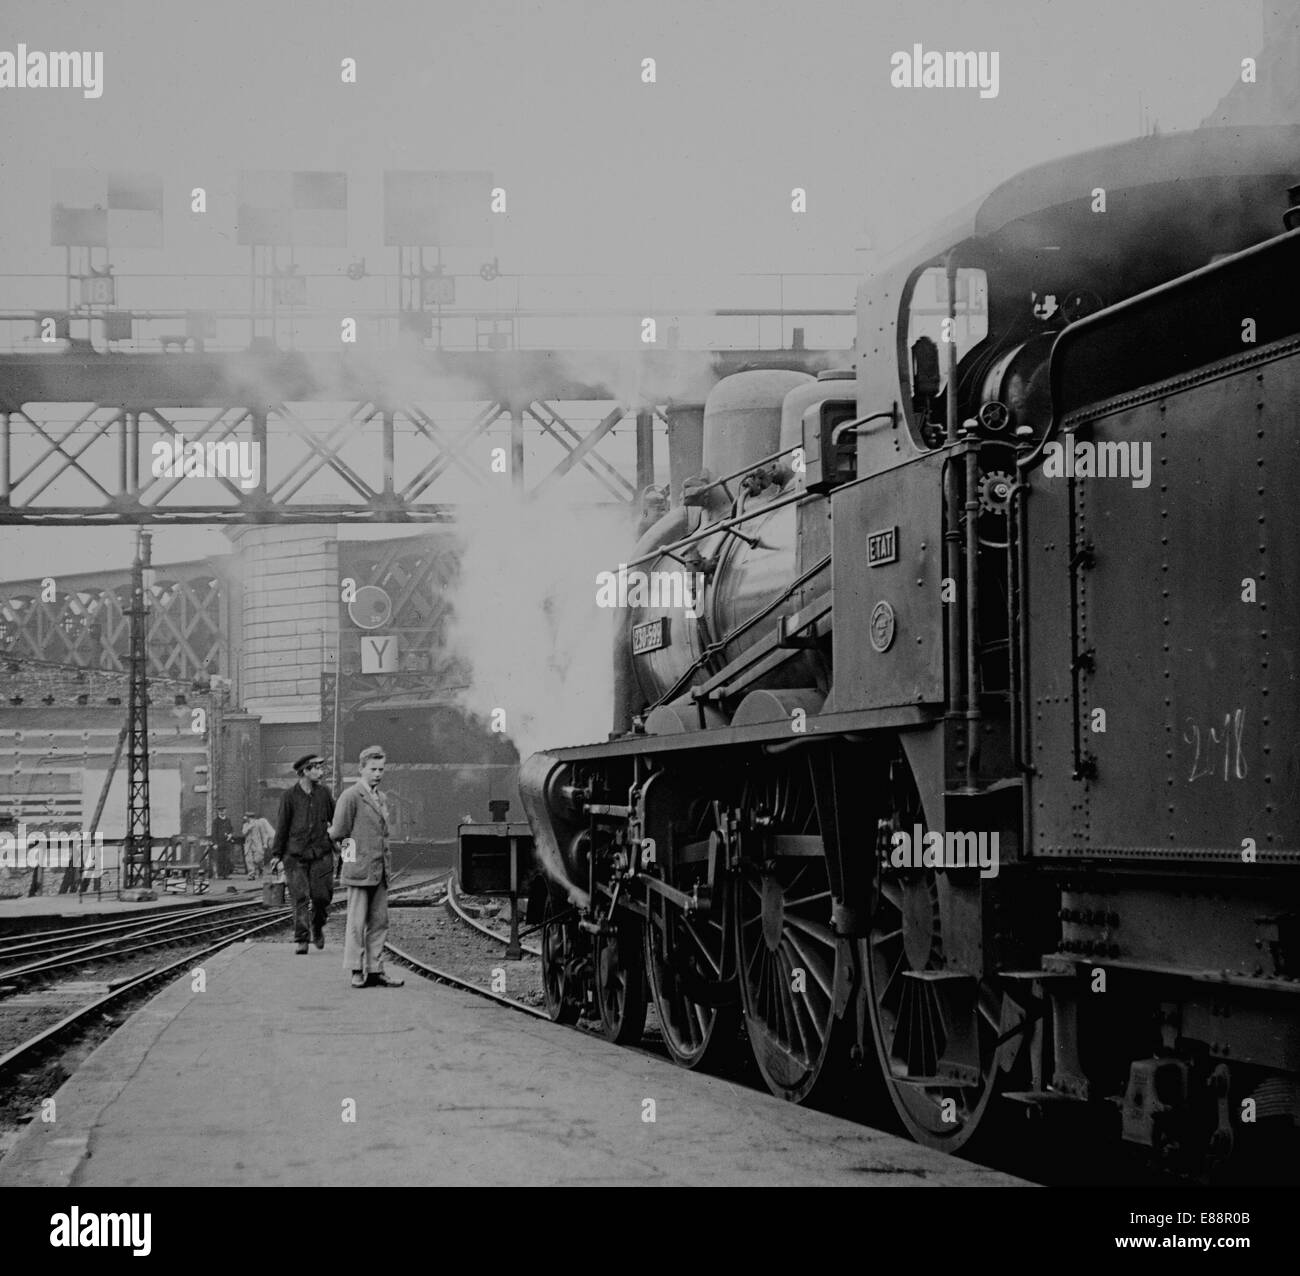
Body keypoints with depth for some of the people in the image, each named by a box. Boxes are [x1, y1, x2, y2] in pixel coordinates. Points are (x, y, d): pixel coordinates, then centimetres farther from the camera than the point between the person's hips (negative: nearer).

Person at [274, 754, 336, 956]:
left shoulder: (324, 793, 6)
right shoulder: (289, 796, -1)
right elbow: (281, 826, 2)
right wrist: (277, 855, 2)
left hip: (321, 854, 2)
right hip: (295, 854, -2)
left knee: (321, 896, -2)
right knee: (300, 898, -7)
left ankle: (318, 927, 27)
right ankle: (301, 940, -1)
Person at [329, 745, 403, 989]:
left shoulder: (382, 799, 18)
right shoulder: (351, 797, -8)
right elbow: (339, 832, -9)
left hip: (380, 870, 7)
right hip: (359, 868, -7)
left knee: (379, 922, 6)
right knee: (357, 922, -3)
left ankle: (375, 971, 9)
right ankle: (357, 972, 1)